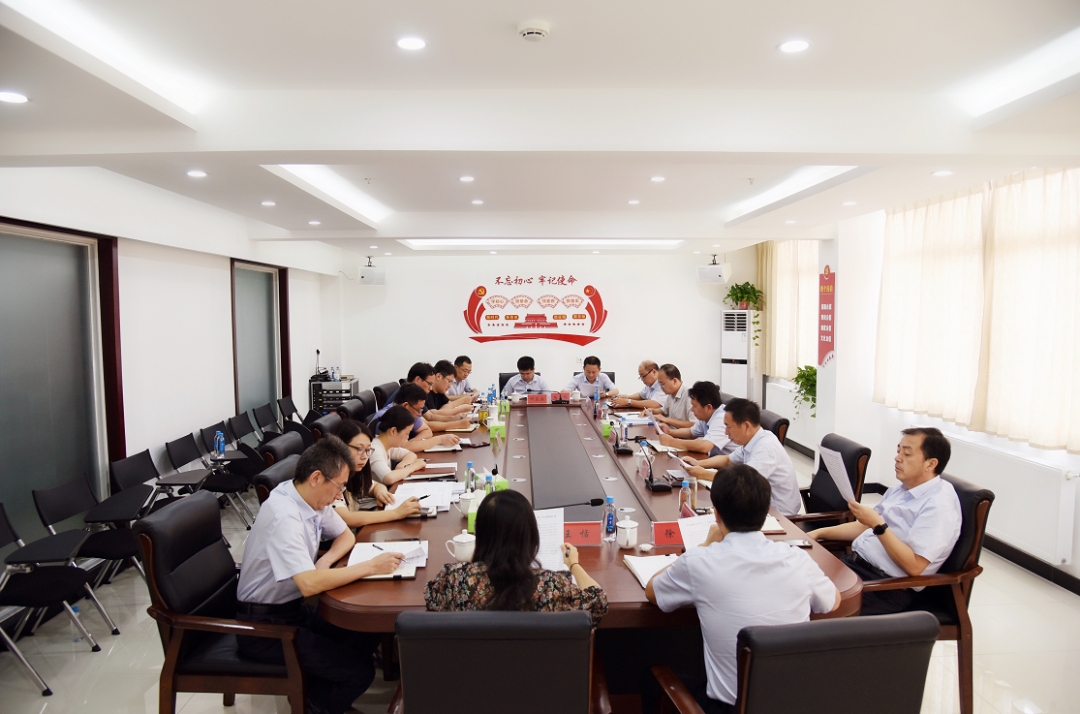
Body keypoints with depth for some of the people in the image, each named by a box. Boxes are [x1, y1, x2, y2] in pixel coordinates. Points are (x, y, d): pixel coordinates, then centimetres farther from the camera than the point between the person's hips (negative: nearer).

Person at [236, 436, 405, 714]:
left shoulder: (314, 498, -2)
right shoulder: (284, 517, -28)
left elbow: (346, 535, 12)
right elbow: (309, 584, -36)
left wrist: (326, 560, -9)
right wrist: (371, 566, -29)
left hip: (295, 607, 9)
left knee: (369, 633, -3)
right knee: (360, 671, -16)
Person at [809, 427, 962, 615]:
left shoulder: (939, 504, -13)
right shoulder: (900, 489, 14)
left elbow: (914, 566, -20)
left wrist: (878, 524, -24)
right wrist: (819, 533, 14)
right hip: (854, 562, 9)